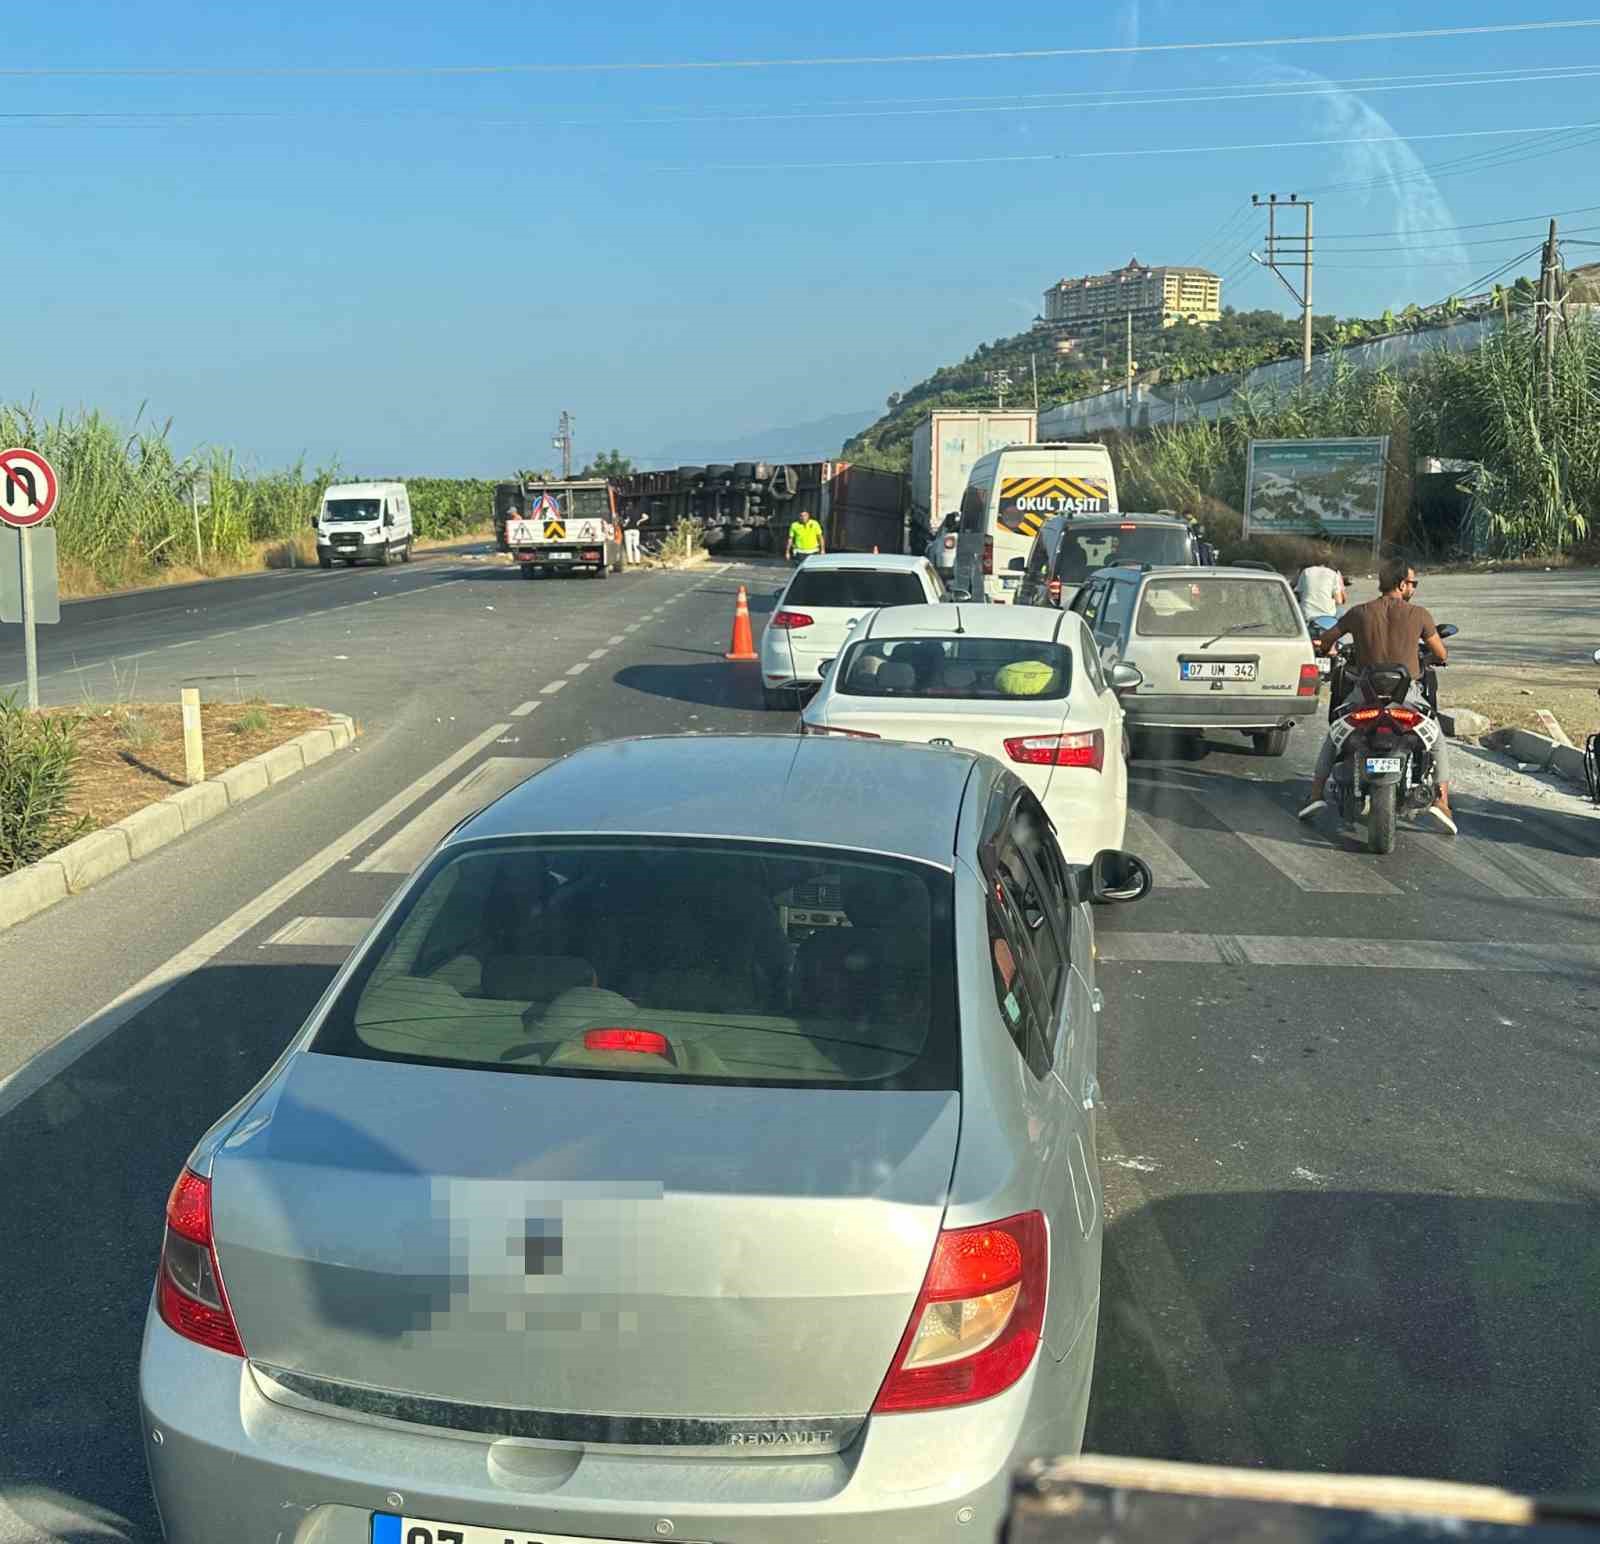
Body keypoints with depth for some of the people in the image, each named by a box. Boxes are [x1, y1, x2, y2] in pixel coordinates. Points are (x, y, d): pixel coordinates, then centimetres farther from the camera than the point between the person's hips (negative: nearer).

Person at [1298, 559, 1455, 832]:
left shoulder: (1359, 613, 2)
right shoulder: (1418, 615, 0)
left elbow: (1323, 642, 12)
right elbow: (1441, 654, 8)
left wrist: (1328, 650, 36)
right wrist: (1430, 657, 32)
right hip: (1407, 695, -1)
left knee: (1333, 737, 23)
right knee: (1437, 741, 22)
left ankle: (1317, 795, 10)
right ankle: (1441, 800, 8)